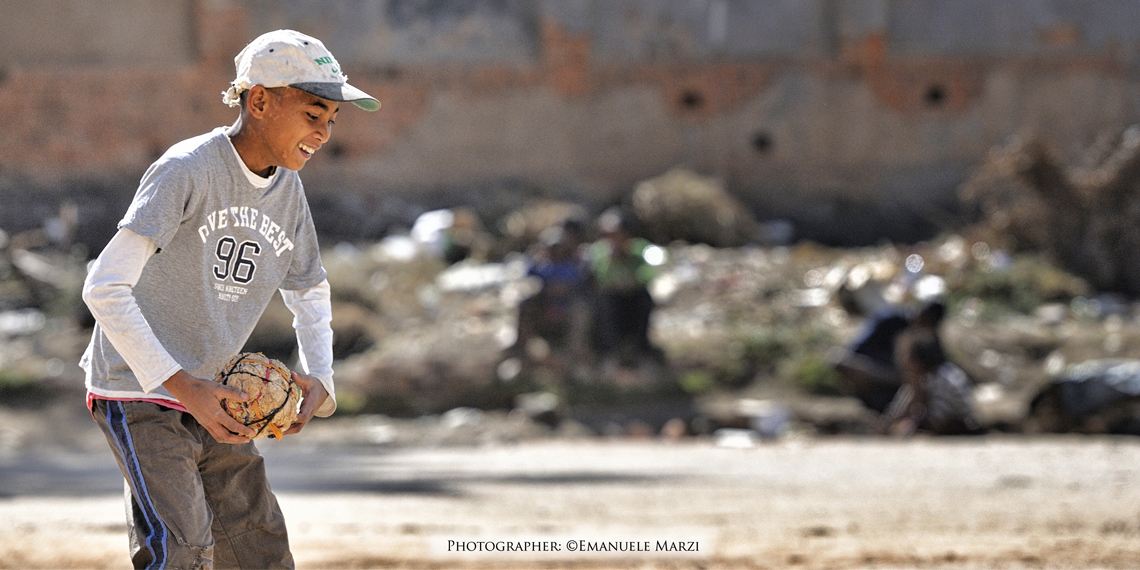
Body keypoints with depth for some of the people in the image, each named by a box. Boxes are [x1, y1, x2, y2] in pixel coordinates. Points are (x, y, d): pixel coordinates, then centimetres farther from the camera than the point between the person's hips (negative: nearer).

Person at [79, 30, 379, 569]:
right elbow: (105, 288, -26)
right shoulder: (186, 171, -19)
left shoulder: (287, 190, 4)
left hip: (209, 399, 8)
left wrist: (318, 380, 1)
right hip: (139, 395, -8)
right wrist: (184, 388, -30)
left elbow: (309, 293, 21)